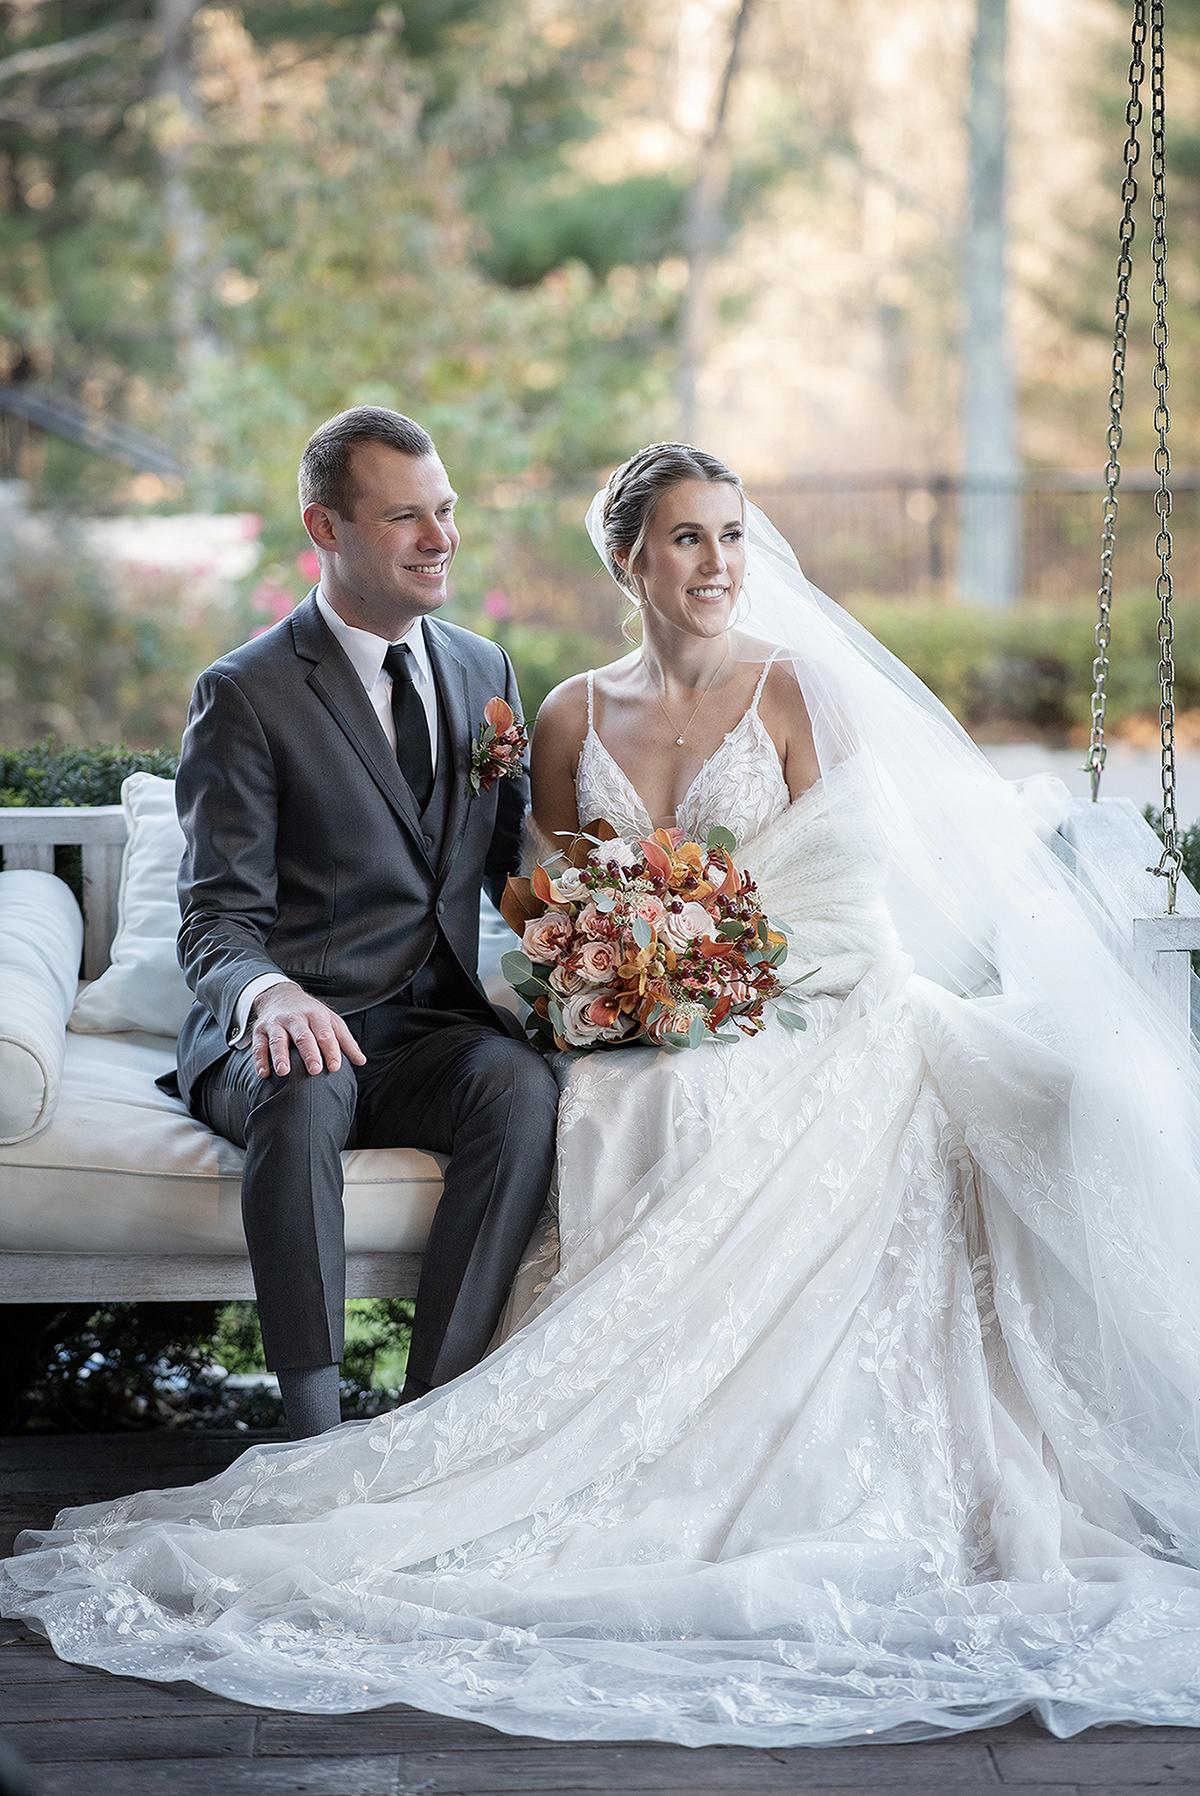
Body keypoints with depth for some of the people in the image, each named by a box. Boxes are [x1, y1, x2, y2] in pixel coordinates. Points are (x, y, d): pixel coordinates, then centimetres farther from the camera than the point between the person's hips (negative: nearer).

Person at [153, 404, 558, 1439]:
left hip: (433, 1030, 4)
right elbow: (218, 919, -10)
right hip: (282, 1036, -3)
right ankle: (317, 1439, -33)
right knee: (301, 1091, -38)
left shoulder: (485, 671, 13)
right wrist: (271, 995, -34)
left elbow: (517, 859, 18)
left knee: (523, 1086, -30)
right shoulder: (247, 694, -4)